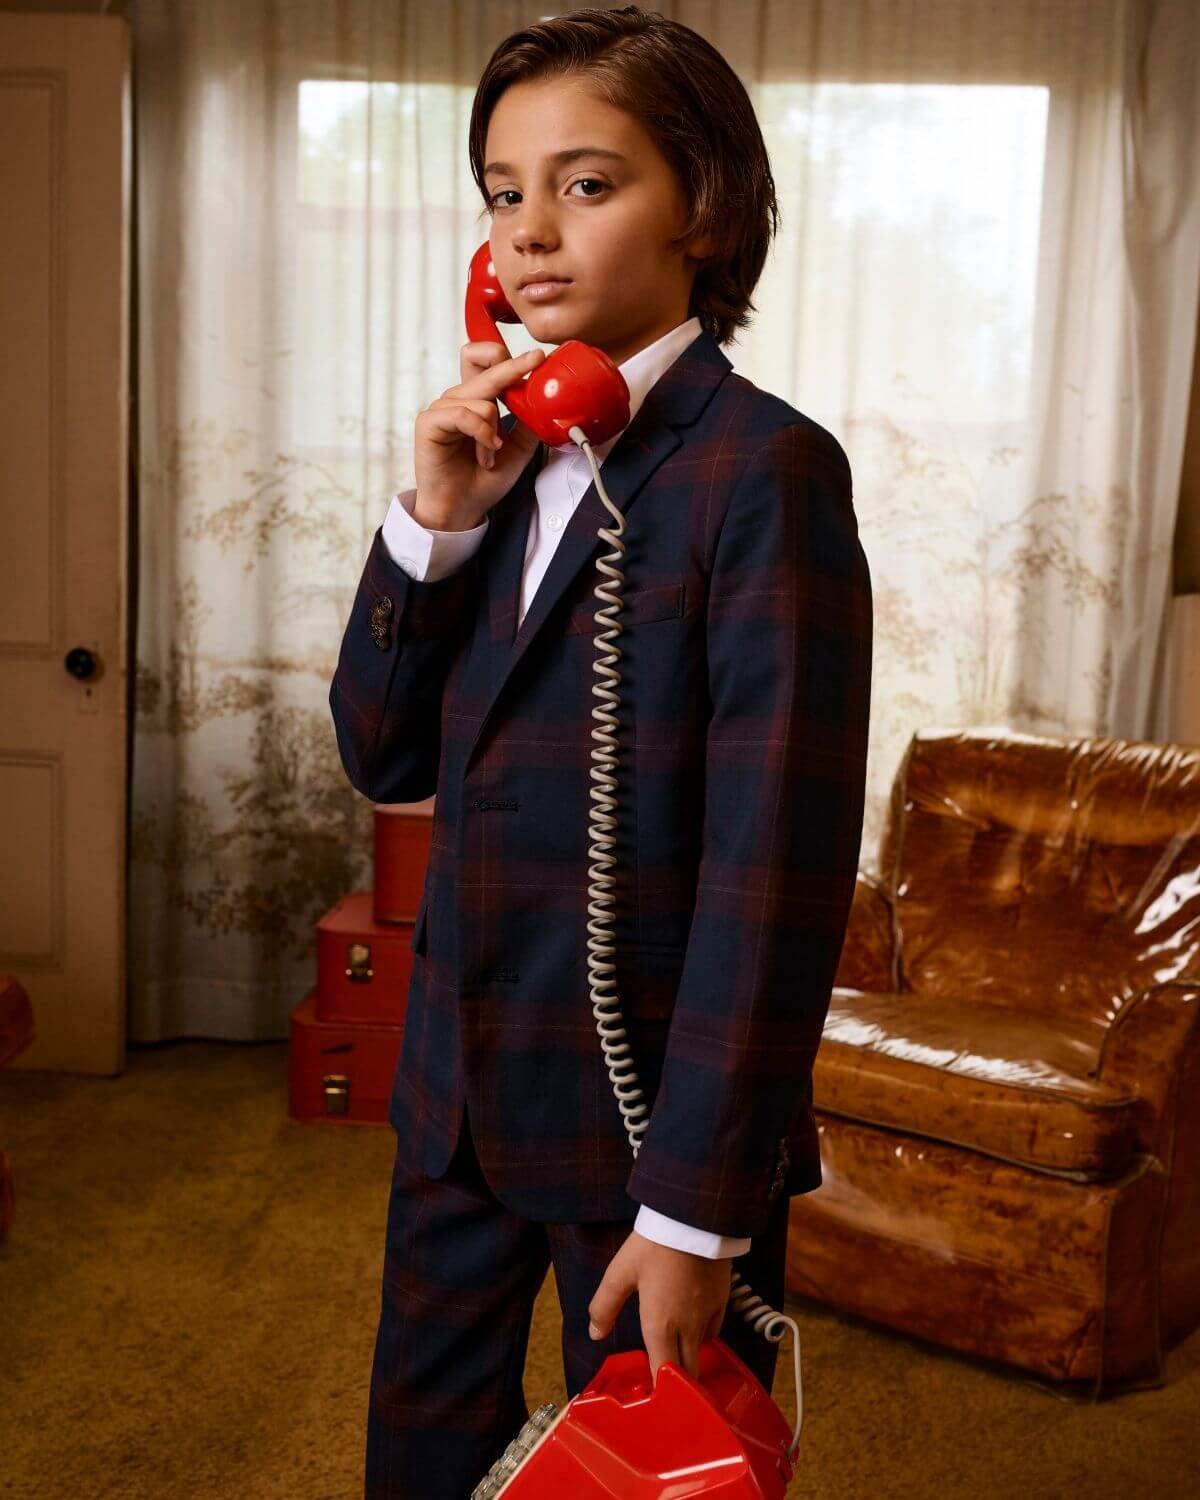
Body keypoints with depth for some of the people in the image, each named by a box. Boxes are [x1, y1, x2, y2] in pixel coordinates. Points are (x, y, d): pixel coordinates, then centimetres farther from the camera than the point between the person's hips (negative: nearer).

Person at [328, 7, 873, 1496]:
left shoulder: (763, 469, -17)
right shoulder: (508, 452, 4)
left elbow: (778, 865, -19)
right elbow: (385, 756, 4)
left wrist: (698, 1203, -17)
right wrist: (437, 519, -11)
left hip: (649, 1113, -6)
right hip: (459, 1093, 7)